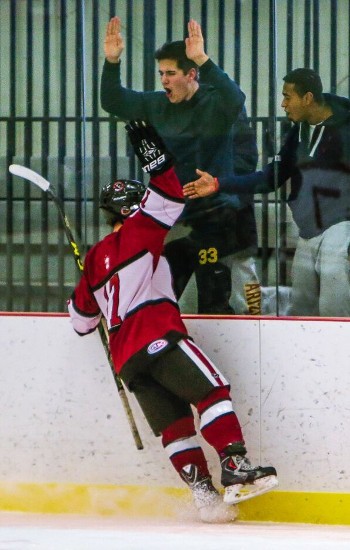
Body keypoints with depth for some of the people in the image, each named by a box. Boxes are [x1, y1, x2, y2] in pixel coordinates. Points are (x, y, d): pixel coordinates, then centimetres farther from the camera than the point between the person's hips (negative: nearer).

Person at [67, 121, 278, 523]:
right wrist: (156, 159, 0)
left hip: (126, 359, 7)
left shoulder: (94, 258, 26)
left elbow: (82, 318, 32)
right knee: (211, 392, -11)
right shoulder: (136, 232, 6)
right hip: (157, 336, -7)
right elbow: (168, 200, -5)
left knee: (173, 424, 4)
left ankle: (204, 494, -7)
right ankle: (235, 467, -27)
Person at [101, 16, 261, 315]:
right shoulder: (158, 106, 6)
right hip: (171, 220, 6)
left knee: (215, 305, -5)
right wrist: (112, 62, -9)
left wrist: (204, 61, -44)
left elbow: (235, 99, -32)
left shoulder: (215, 103, -10)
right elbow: (114, 102, 7)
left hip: (215, 221, -6)